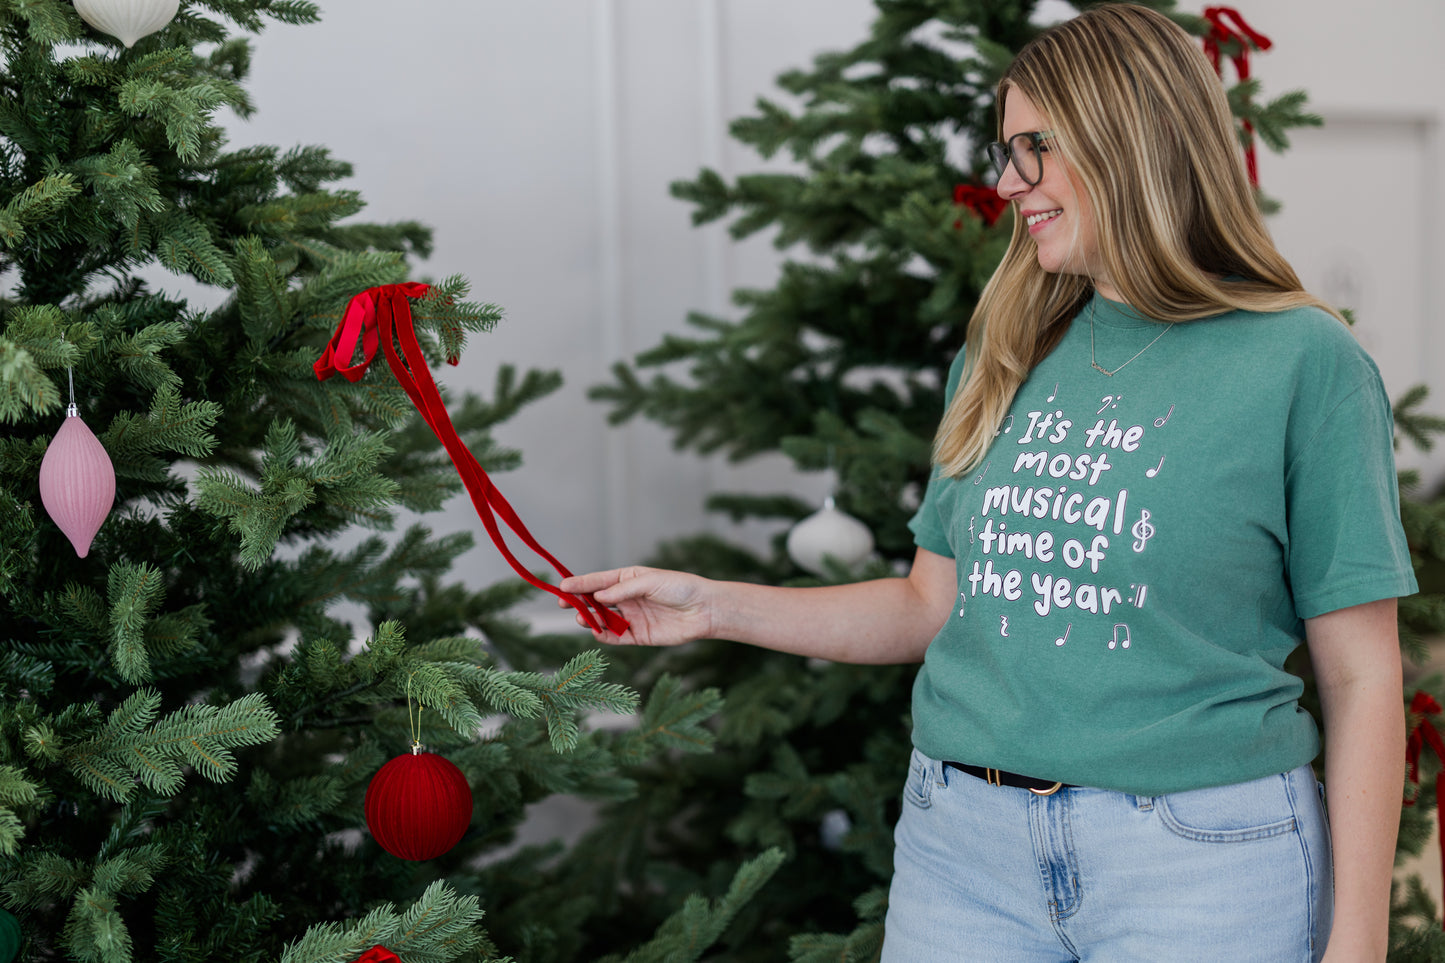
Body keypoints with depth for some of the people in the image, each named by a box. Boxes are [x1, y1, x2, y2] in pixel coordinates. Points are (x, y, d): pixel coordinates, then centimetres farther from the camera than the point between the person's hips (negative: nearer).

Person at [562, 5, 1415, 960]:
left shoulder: (1303, 361, -6)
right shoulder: (1002, 359, 10)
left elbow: (1362, 676, -6)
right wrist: (713, 605, 6)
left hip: (1201, 857, -4)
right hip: (963, 844, 5)